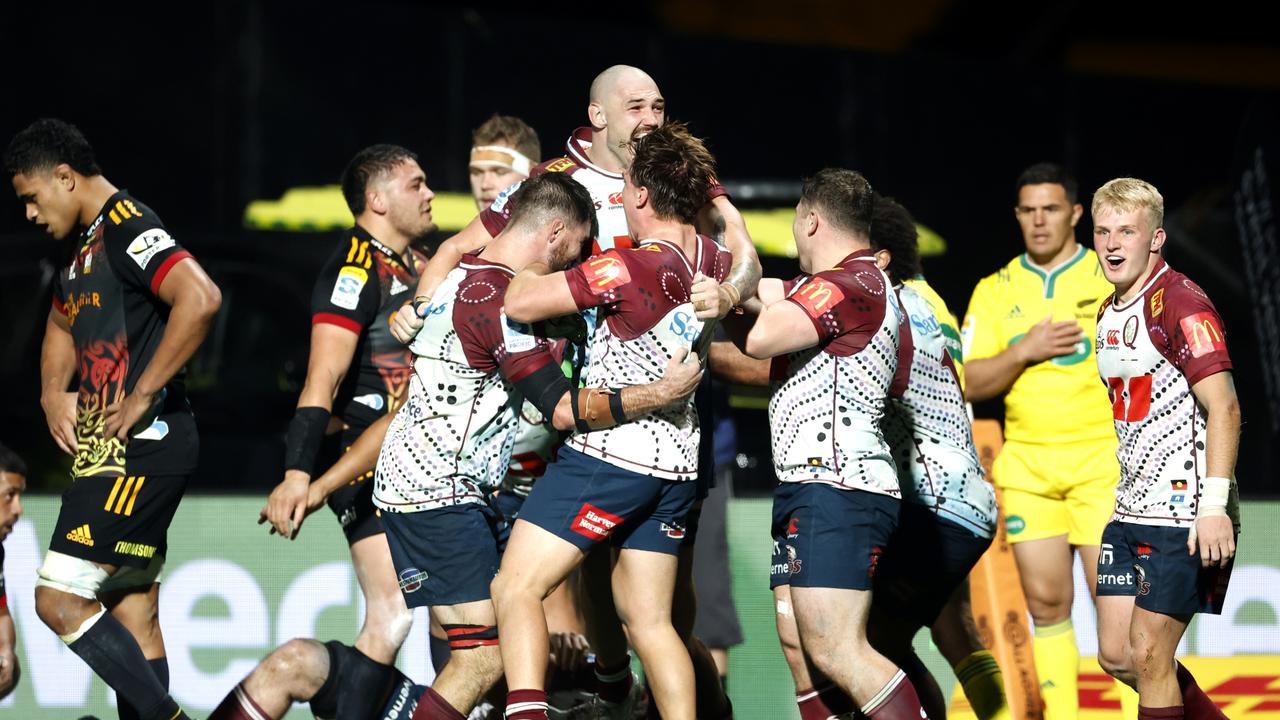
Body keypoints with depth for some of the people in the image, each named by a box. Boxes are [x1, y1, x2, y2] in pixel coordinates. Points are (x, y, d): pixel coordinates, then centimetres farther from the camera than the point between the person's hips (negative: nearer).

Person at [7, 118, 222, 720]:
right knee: (134, 615, 10)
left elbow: (200, 299, -30)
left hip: (139, 444, -10)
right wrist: (53, 392, 16)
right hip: (111, 451, 10)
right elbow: (62, 325, 37)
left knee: (59, 601, -14)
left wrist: (142, 396, -23)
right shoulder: (89, 244, 19)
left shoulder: (128, 227, -13)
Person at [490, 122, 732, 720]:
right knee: (648, 620, 13)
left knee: (515, 588, -7)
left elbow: (521, 304, -18)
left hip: (611, 453, -8)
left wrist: (526, 272, 3)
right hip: (676, 465, 8)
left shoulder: (632, 267, -20)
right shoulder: (714, 263, 2)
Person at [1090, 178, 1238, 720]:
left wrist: (1215, 506, -25)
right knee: (1116, 655, 9)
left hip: (1185, 513, -9)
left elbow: (1224, 407, -19)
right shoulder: (1110, 313, 14)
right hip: (1132, 512, 9)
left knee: (1148, 655, -6)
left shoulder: (1181, 304, -13)